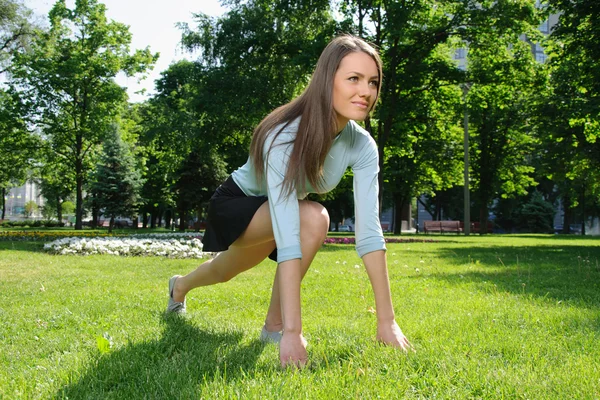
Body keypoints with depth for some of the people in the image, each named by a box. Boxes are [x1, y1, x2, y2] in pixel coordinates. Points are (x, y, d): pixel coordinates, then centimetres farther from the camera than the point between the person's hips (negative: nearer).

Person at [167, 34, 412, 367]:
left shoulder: (362, 146, -24)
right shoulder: (285, 135, -41)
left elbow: (369, 230, -28)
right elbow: (288, 235, -48)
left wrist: (387, 321, -33)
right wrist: (292, 331, -51)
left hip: (279, 210, 6)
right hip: (235, 204, -6)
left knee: (225, 273, 25)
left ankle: (180, 286, 55)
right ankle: (275, 325, -12)